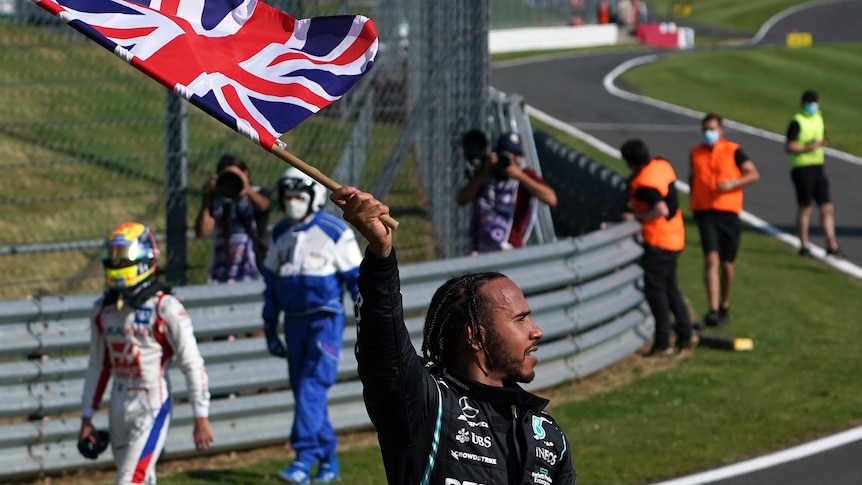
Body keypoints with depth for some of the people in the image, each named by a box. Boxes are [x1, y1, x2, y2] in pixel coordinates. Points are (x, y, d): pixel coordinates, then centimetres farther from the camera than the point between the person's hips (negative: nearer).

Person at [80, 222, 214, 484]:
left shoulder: (165, 309, -12)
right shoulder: (103, 309, 7)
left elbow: (192, 364, -11)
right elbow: (98, 366, 16)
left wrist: (201, 417, -13)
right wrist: (87, 418, 16)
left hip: (152, 411, -7)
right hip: (119, 410, 7)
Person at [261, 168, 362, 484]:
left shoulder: (334, 232, -7)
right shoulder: (280, 234, 11)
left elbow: (357, 280, -5)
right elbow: (272, 282, 18)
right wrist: (269, 328, 18)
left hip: (325, 321, -6)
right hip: (294, 323, 6)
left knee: (312, 388, -17)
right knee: (304, 392, 8)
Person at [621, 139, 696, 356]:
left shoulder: (643, 183, -24)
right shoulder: (662, 165, 4)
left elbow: (661, 210, -31)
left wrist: (638, 215, -16)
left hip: (658, 242, -9)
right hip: (675, 238, 9)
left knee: (655, 289, -2)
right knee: (670, 287, 18)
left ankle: (663, 342, 0)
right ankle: (686, 334, 18)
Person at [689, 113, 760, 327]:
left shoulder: (733, 151, -1)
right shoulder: (696, 153, 9)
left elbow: (754, 174, -4)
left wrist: (733, 183, -18)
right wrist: (693, 200, 15)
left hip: (728, 212, -1)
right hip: (704, 212, 1)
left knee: (726, 263, 8)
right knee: (711, 259, -15)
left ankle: (724, 307, 27)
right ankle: (713, 310, -22)